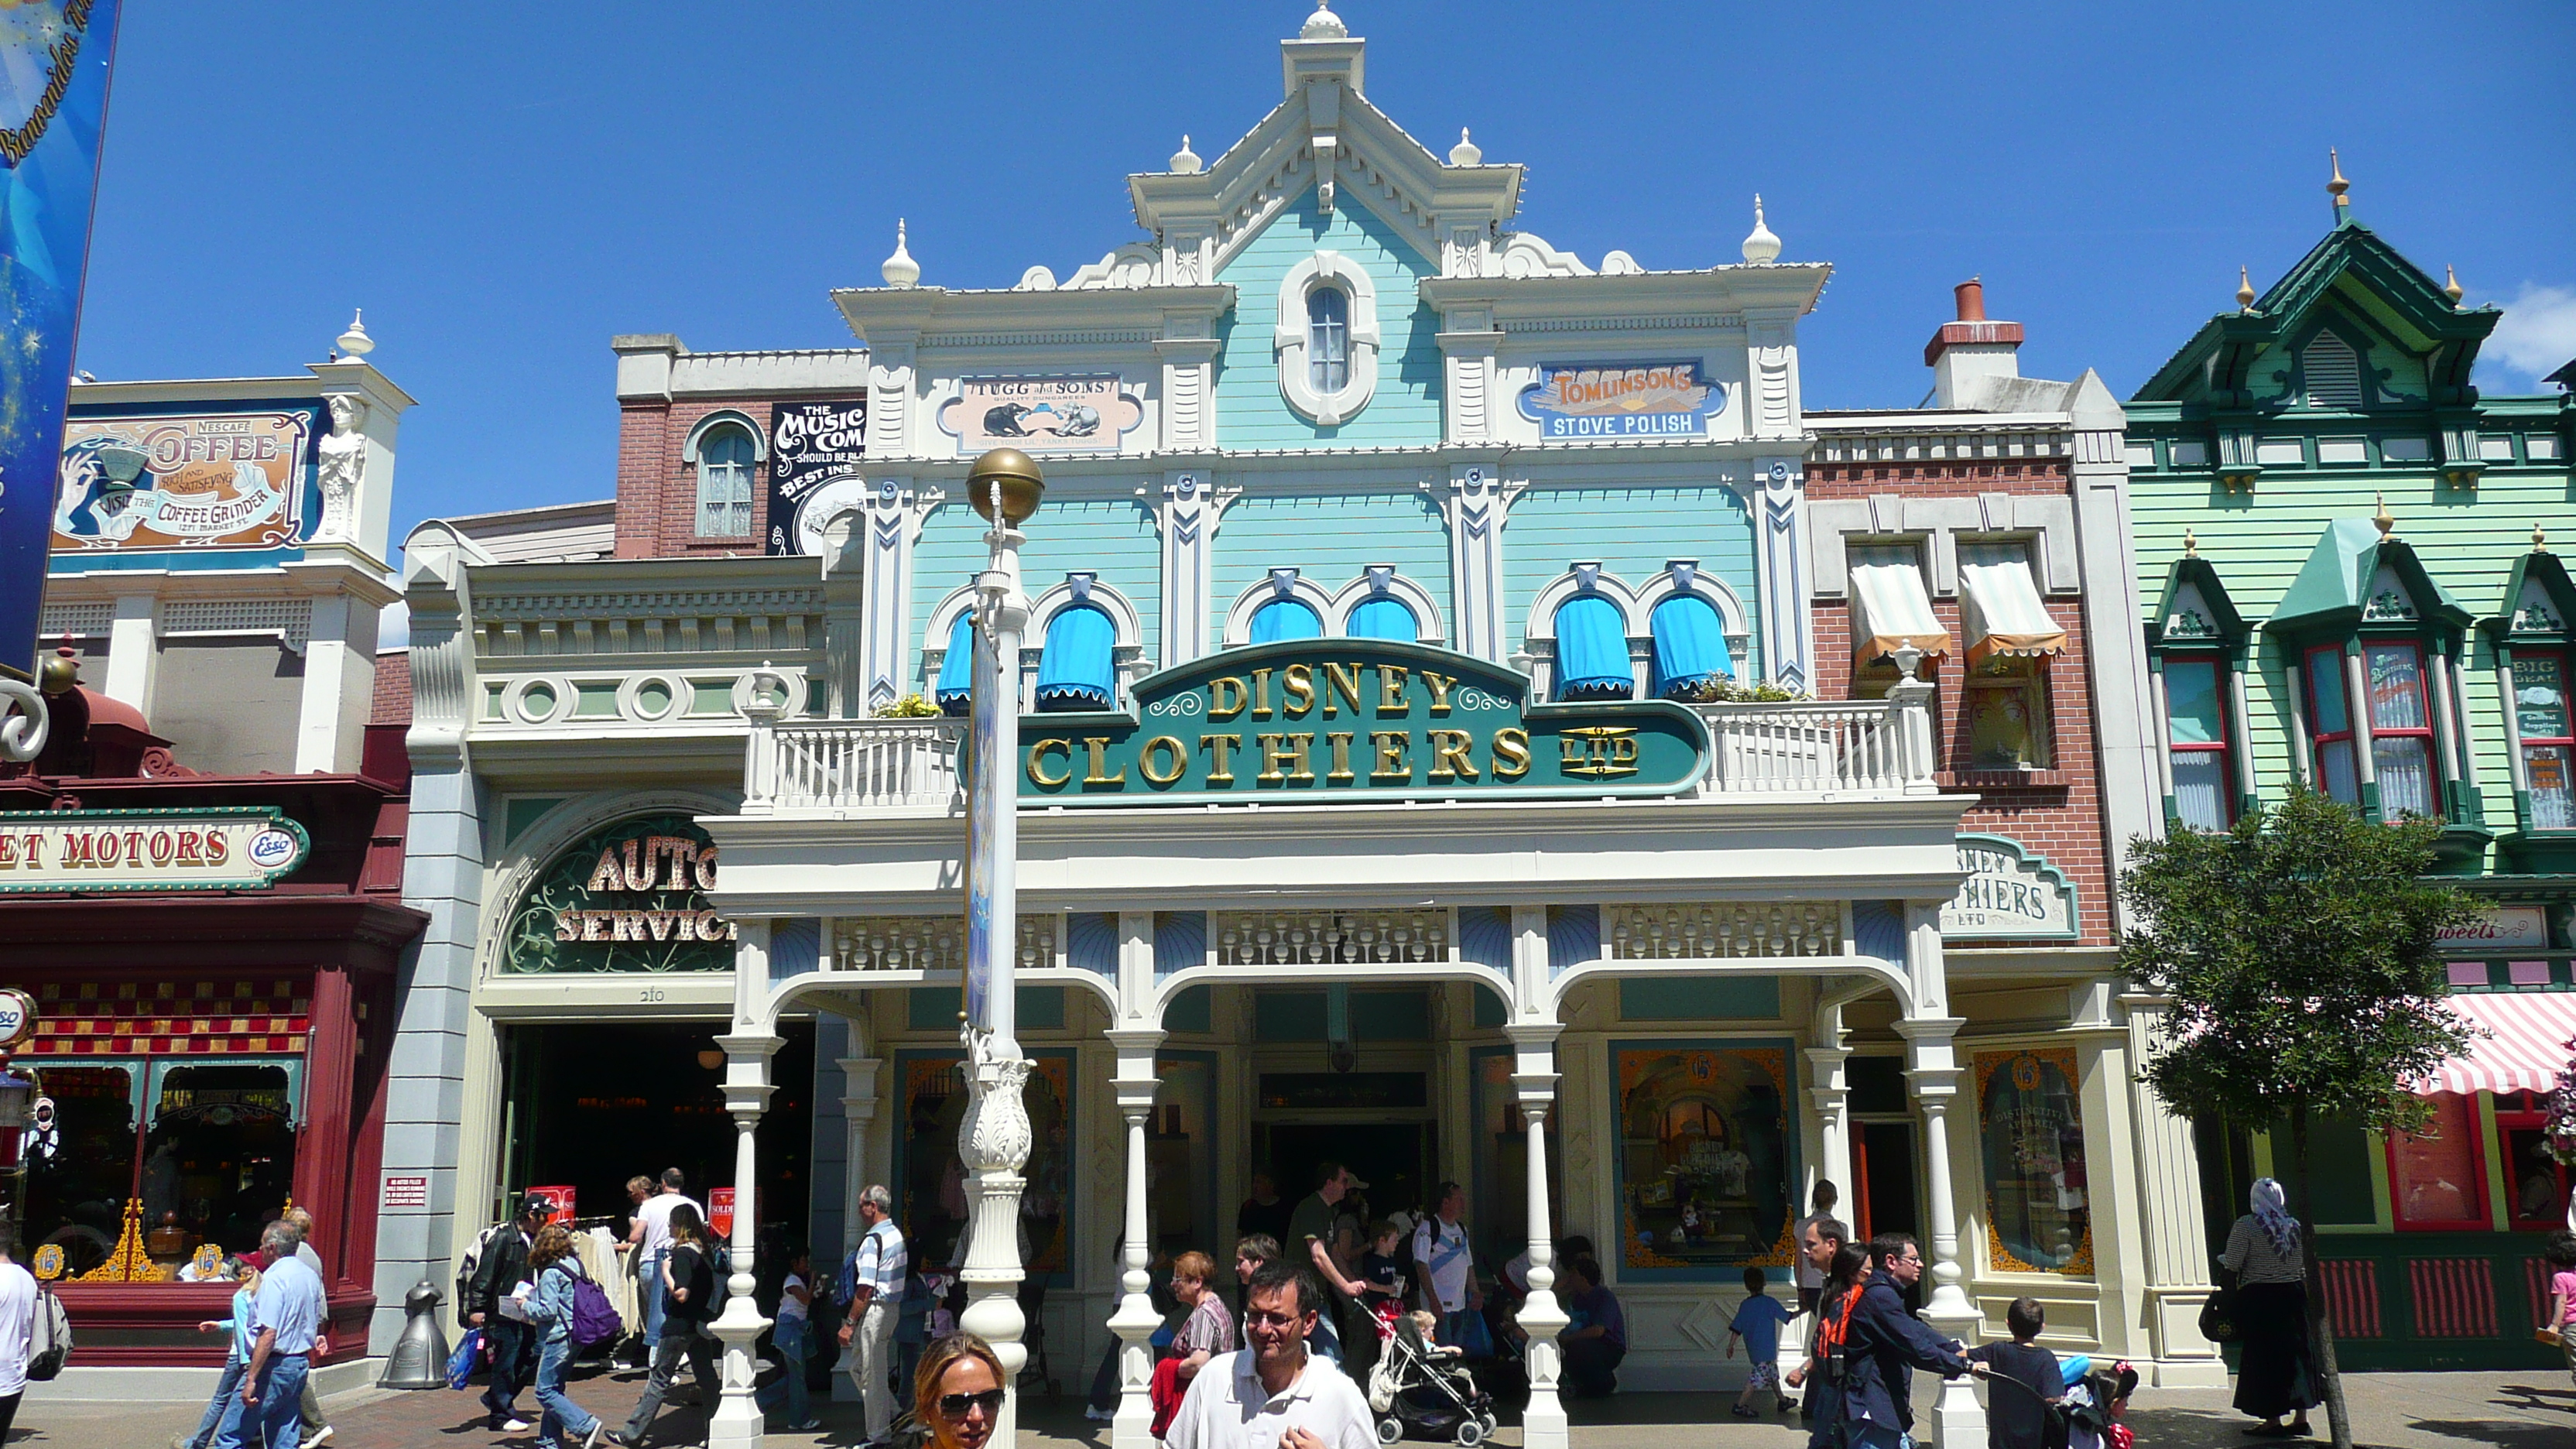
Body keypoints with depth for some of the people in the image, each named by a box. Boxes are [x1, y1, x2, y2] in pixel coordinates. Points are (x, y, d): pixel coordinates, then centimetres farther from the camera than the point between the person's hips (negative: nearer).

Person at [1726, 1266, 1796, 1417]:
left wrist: (1731, 1345, 11)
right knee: (1760, 1376, -5)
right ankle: (1740, 1405, -7)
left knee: (1772, 1371, 22)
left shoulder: (1745, 1305, 2)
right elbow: (1787, 1317, -2)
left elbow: (1737, 1328, 3)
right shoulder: (1770, 1302, -11)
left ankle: (1782, 1401, 35)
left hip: (1752, 1348, 7)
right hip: (1766, 1349, -7)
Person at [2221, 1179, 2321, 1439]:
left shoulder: (2245, 1226, -9)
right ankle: (2300, 1417, 18)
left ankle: (2273, 1420, 1)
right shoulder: (2297, 1226, 7)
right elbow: (2307, 1267, 12)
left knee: (2264, 1358, 0)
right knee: (2297, 1352, 13)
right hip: (2294, 1294, 5)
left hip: (2258, 1298, -5)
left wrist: (2227, 1293, 1)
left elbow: (2232, 1267, -11)